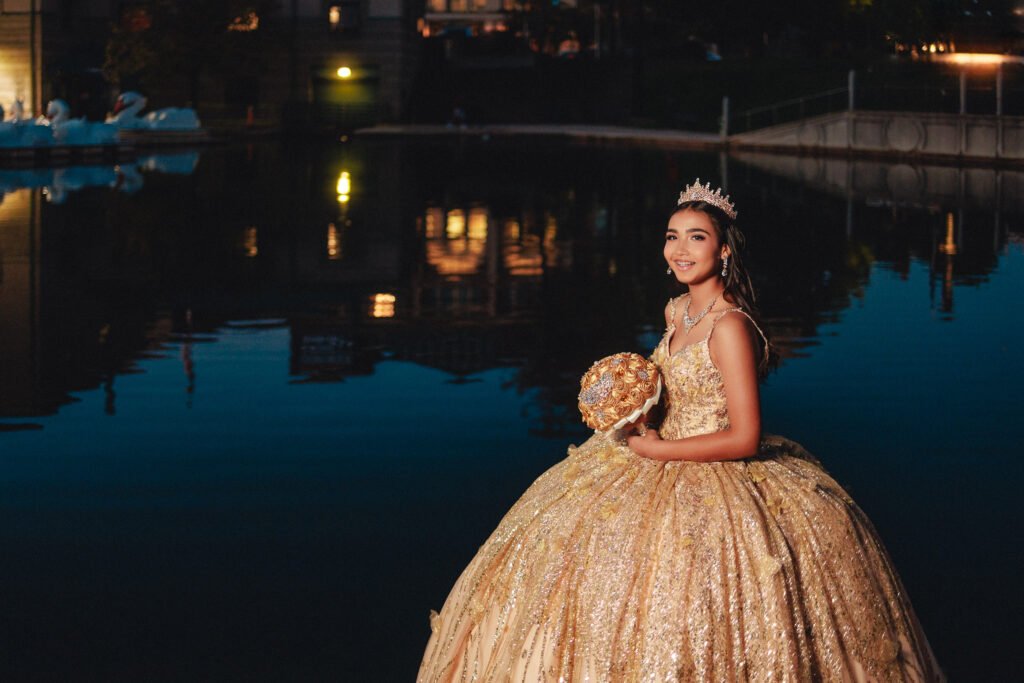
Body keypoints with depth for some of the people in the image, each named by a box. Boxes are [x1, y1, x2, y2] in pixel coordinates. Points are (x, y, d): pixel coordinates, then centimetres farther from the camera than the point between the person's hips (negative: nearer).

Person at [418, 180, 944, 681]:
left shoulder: (730, 327, -21)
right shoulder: (676, 311, 7)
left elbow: (744, 439, -23)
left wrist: (657, 450, -16)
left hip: (715, 486, -10)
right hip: (662, 466, 10)